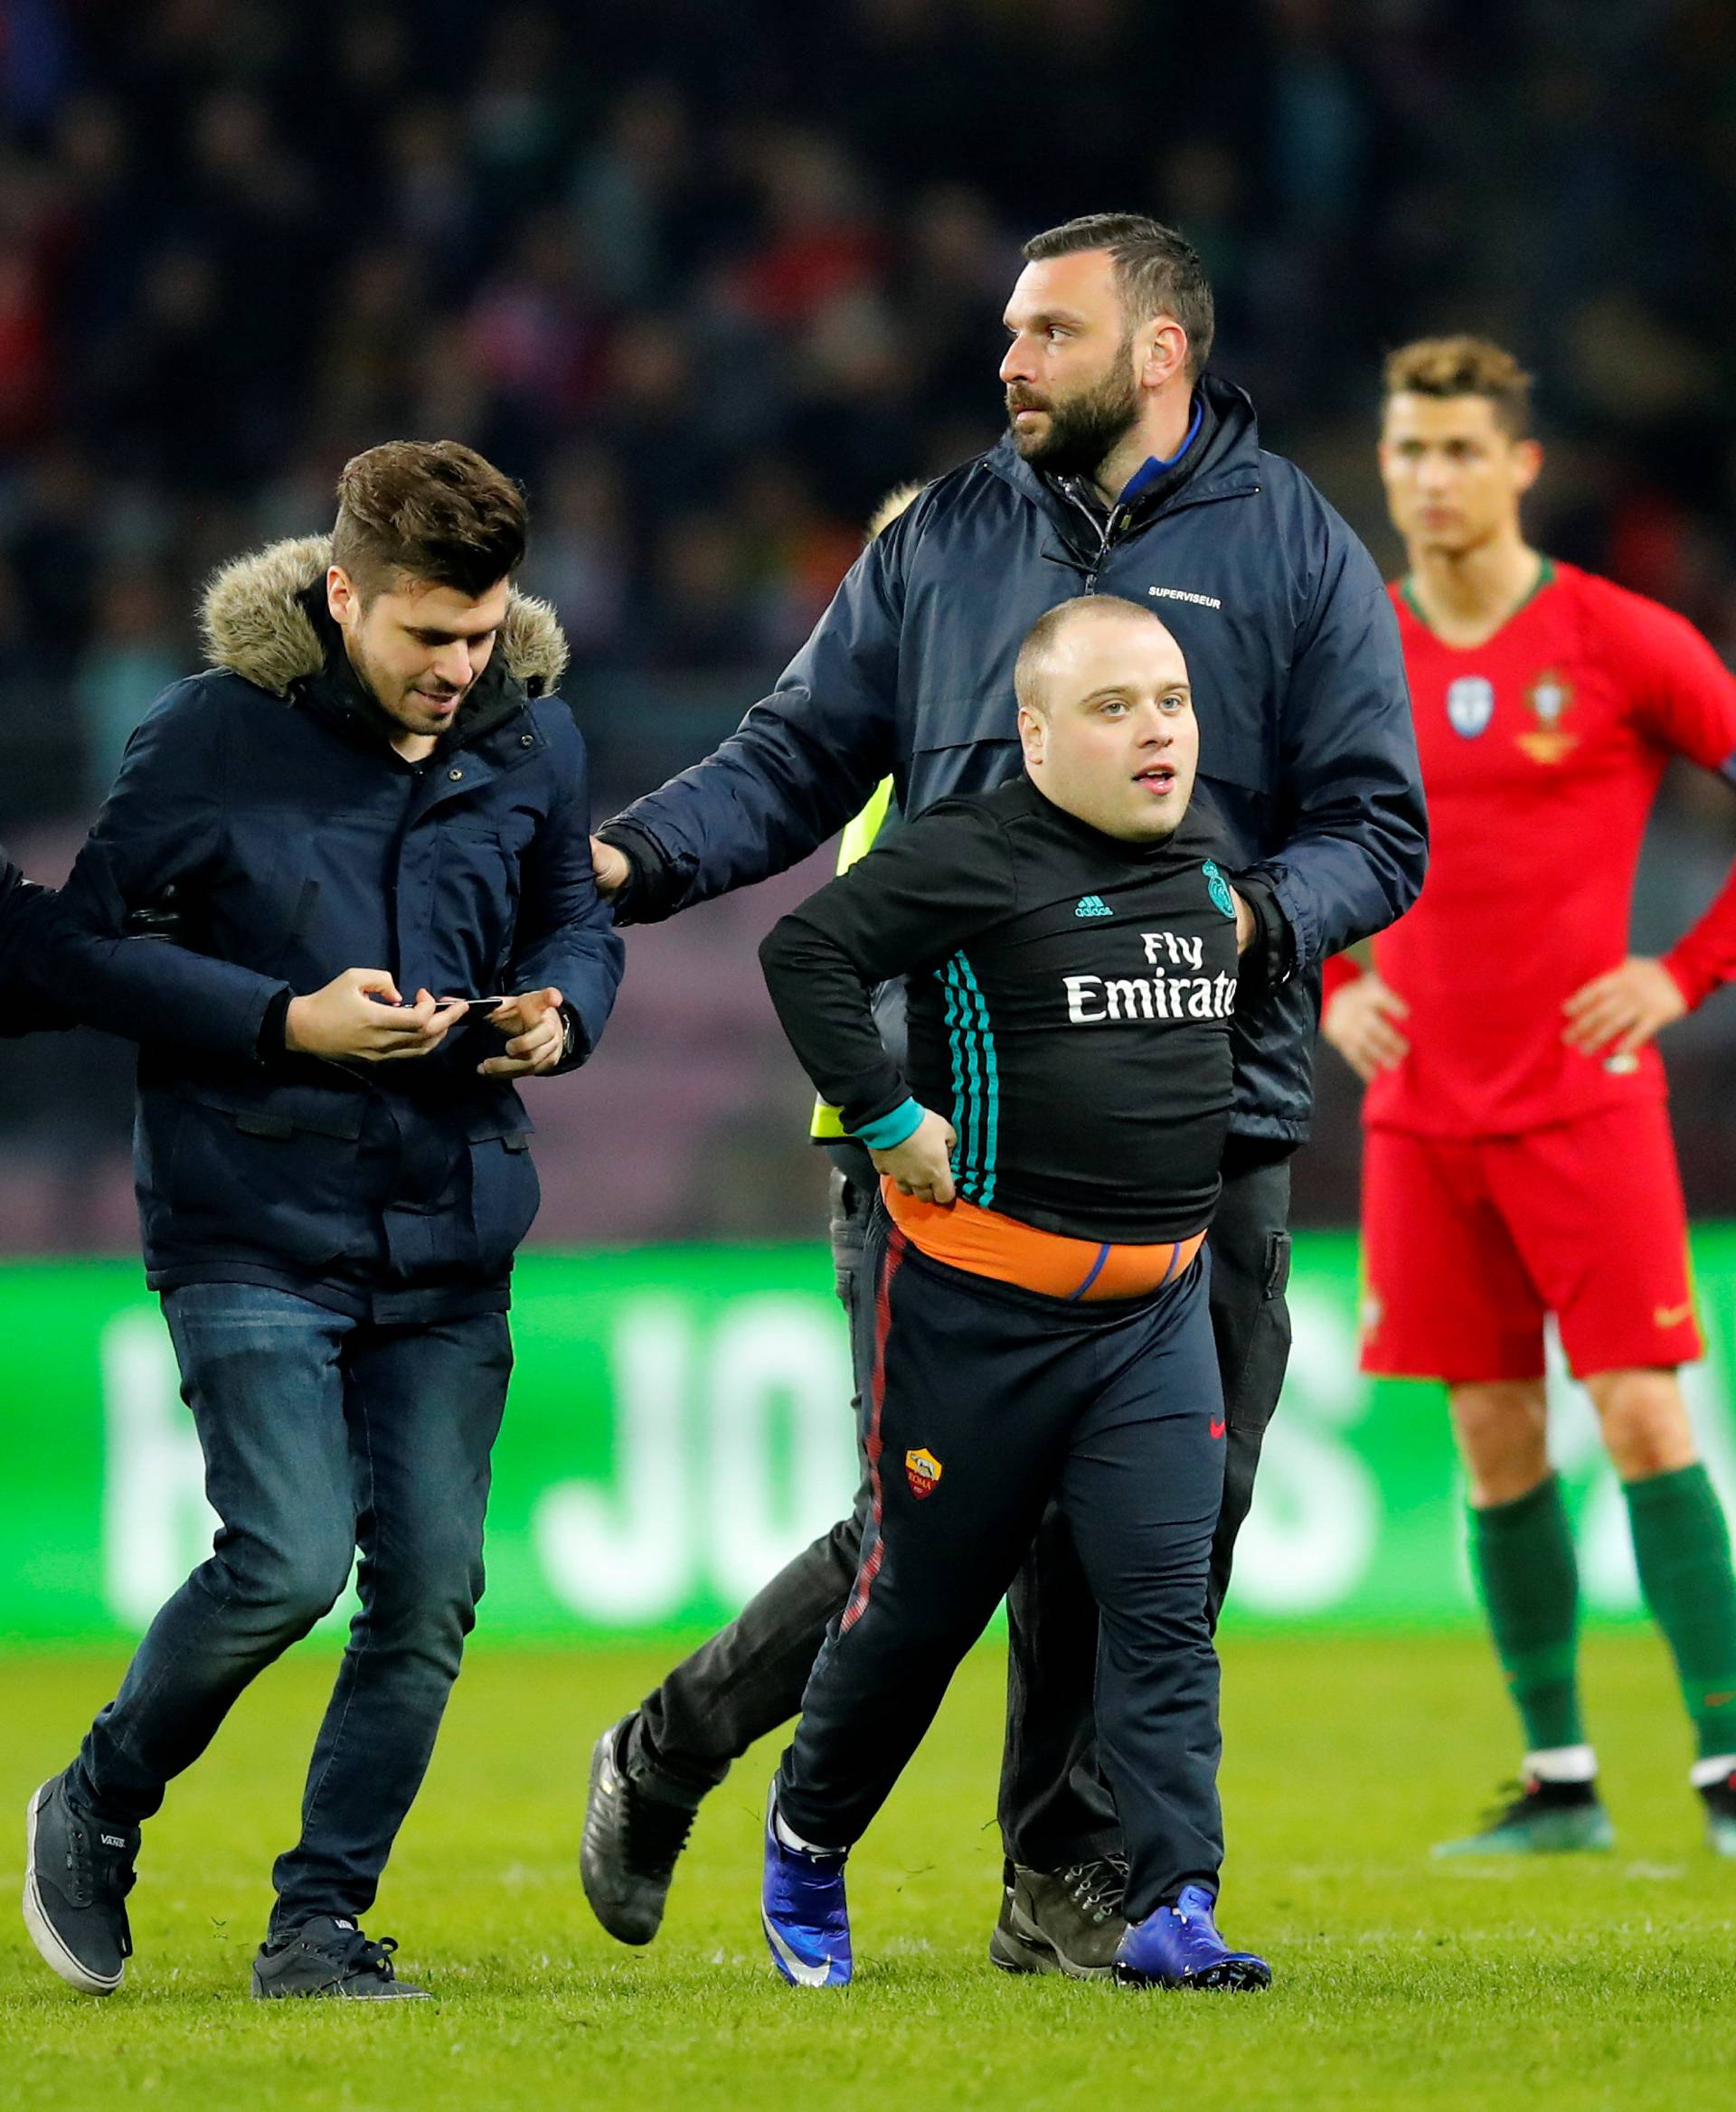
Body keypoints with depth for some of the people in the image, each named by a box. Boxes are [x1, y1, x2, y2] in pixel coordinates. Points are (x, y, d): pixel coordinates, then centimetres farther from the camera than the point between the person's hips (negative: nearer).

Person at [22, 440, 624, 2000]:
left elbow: (577, 921, 19)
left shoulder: (533, 738, 4)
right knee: (288, 1561, -15)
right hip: (255, 1229, -4)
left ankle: (322, 1921, 12)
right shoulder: (215, 734, -9)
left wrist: (559, 1012, -5)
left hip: (450, 1236, 4)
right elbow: (85, 936, -6)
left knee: (430, 1589, -1)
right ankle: (96, 1813, 11)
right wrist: (286, 1020, -17)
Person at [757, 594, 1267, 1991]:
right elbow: (806, 951, -19)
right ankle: (807, 1841, 33)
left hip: (1155, 1303, 5)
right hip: (976, 1300, -5)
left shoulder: (1201, 869, 9)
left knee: (1165, 1600, -9)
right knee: (924, 1599, 9)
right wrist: (891, 1118, -19)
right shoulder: (974, 860, -13)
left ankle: (1174, 1913, -12)